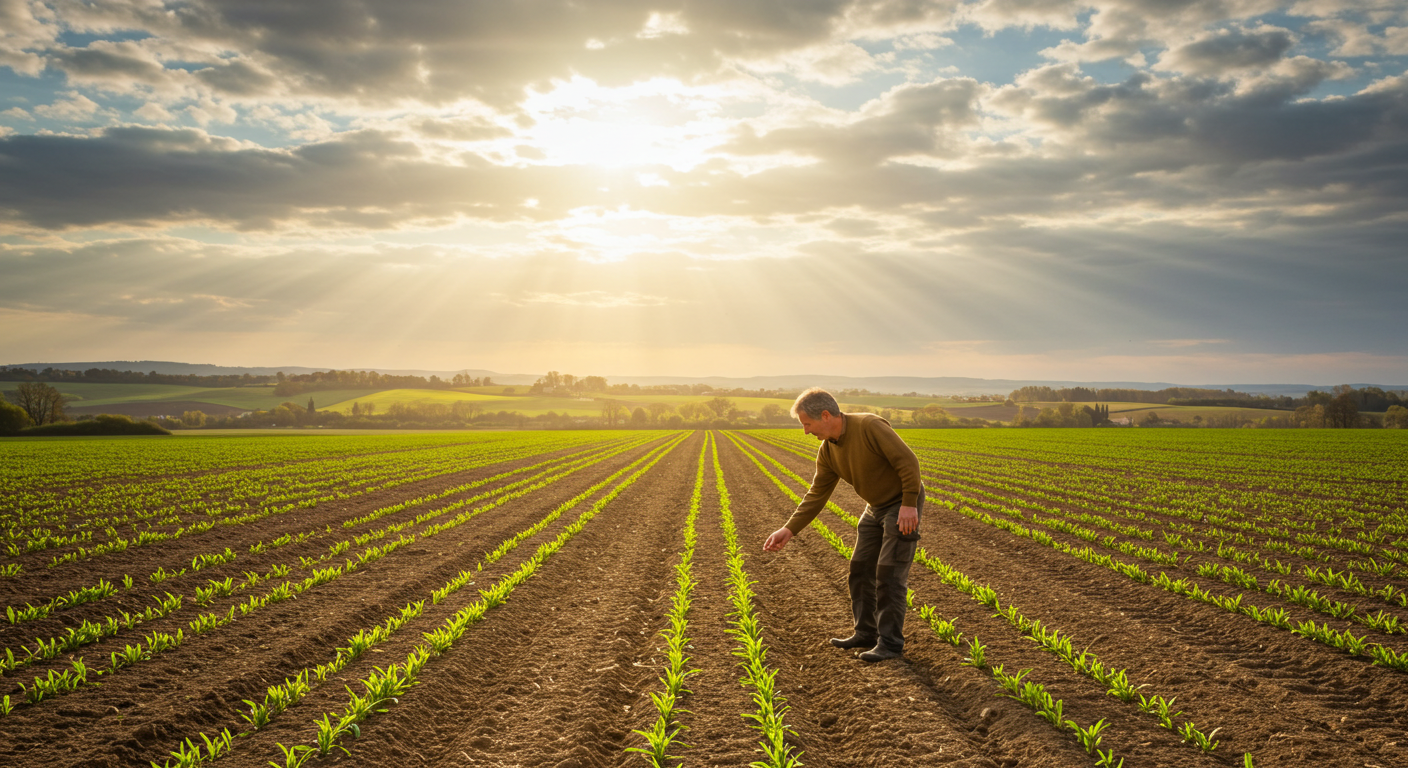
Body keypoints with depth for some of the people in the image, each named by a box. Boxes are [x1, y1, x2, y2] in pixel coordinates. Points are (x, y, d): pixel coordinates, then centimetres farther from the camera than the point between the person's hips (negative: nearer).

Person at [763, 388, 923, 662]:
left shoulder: (869, 426, -26)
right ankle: (867, 634, 21)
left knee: (889, 573, -9)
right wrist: (789, 530, -5)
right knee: (861, 568, 9)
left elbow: (908, 461, -25)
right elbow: (816, 495, 2)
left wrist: (909, 505, -26)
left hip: (903, 506, -8)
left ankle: (891, 643, 0)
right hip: (876, 507, 8)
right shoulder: (827, 451, -2)